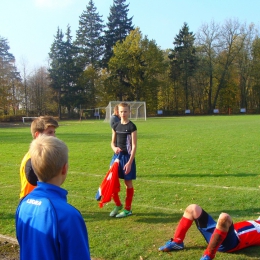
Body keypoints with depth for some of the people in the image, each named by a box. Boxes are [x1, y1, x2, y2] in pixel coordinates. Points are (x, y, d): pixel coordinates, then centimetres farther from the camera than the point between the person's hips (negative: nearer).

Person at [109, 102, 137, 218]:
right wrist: (114, 148, -11)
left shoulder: (132, 127, -9)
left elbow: (134, 146, -11)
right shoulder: (116, 126, 7)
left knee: (128, 183, 5)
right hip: (117, 156, 5)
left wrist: (130, 162, -17)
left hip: (127, 157, -5)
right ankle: (118, 205, 25)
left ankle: (128, 209, 17)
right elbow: (112, 142, 13)